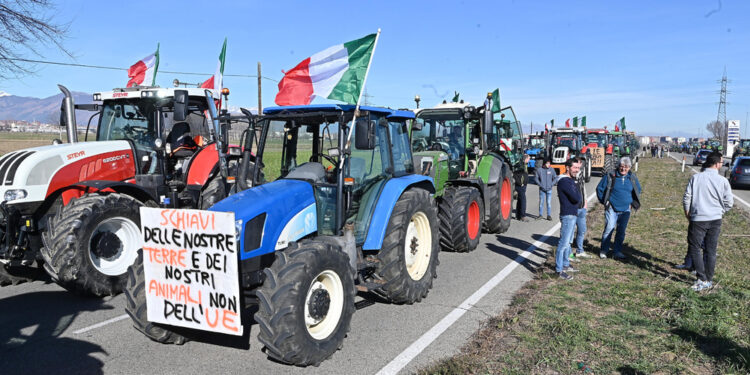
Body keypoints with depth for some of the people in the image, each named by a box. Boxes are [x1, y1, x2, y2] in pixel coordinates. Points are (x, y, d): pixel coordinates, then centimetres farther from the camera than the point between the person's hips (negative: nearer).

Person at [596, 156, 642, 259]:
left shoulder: (633, 178, 6)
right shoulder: (610, 176, -5)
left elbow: (638, 190, 23)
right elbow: (599, 188, 2)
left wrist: (632, 203, 14)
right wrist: (604, 201, -2)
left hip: (625, 209, 3)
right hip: (611, 209, -3)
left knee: (621, 231, 6)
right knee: (609, 229, -9)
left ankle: (618, 252, 15)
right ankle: (604, 251, 4)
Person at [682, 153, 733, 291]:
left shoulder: (696, 177, -6)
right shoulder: (723, 181, -4)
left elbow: (686, 198, -5)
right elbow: (729, 202, 0)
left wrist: (687, 213, 8)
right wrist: (720, 212, 17)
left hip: (698, 219, -2)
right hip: (716, 220, 3)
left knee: (694, 248, 5)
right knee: (711, 251, 11)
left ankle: (702, 279, -2)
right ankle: (709, 280, 19)